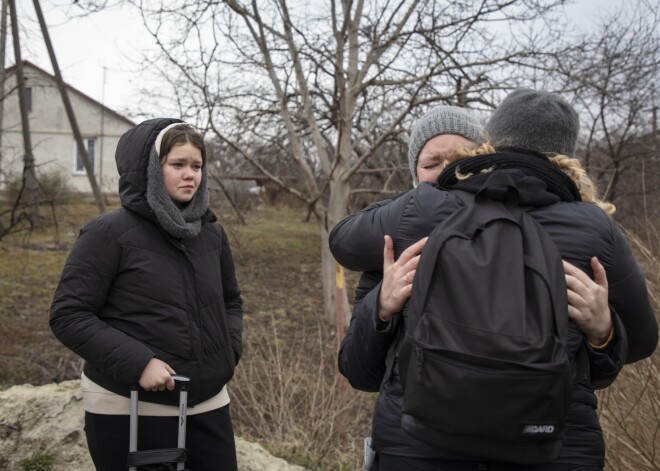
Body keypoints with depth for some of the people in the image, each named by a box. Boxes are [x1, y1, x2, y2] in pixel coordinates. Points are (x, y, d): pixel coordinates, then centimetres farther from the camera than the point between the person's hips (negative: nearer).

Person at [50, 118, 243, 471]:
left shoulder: (211, 233, 8)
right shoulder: (110, 233, -9)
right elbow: (68, 315, -11)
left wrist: (229, 350, 4)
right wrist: (137, 362, -20)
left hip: (207, 403, 6)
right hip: (130, 409, -5)